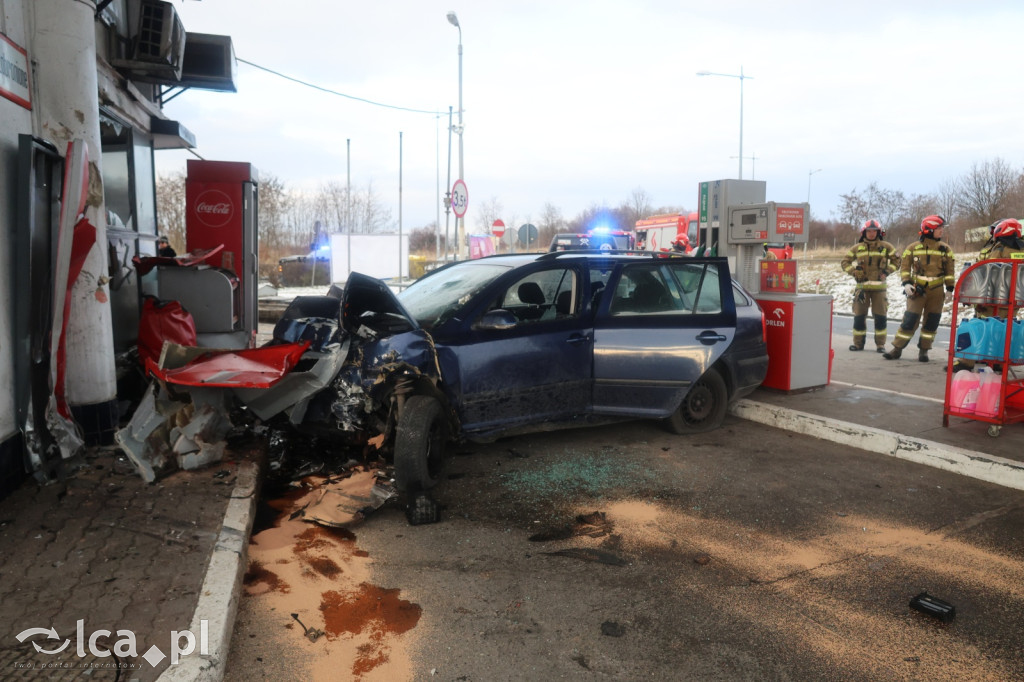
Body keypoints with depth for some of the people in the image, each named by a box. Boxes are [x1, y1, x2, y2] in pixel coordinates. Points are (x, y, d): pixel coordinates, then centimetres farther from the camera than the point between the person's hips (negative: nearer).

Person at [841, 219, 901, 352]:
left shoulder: (885, 246, 4)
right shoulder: (857, 248, 6)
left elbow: (897, 261, 10)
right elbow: (845, 262, 11)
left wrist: (887, 271, -4)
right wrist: (853, 272, -3)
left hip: (879, 286, -1)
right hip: (862, 285, 1)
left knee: (880, 316, 1)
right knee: (859, 315, 3)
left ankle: (880, 344, 9)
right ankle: (858, 343, 12)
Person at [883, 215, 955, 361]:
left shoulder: (945, 248, 8)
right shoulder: (913, 248, 4)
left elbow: (950, 271, 10)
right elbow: (905, 267, 6)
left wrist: (950, 289, 4)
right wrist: (906, 283, -8)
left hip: (936, 291, 2)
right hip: (917, 290, -2)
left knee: (931, 322, 5)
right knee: (909, 320, -6)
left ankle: (924, 350, 15)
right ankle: (897, 349, 0)